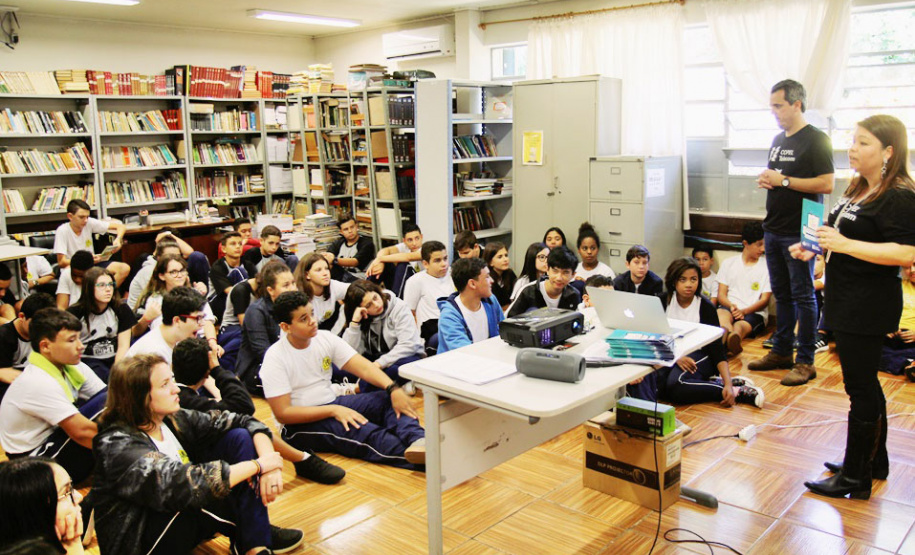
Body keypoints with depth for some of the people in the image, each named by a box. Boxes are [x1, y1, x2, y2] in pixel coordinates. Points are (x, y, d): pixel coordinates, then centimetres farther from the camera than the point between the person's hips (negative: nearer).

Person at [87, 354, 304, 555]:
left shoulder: (173, 421, -6)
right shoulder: (118, 446, -26)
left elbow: (244, 421, -5)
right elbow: (181, 483, -40)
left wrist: (269, 461, -25)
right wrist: (258, 465, -31)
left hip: (182, 517, 7)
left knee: (239, 437, -6)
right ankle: (252, 535, 0)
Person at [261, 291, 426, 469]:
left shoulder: (326, 338, 0)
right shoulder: (275, 358, -14)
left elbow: (364, 368, -9)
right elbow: (282, 413, -18)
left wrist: (394, 389, -27)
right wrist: (334, 410, -26)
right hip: (299, 425, -6)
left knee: (388, 399, -16)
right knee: (354, 428, -34)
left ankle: (417, 441, -46)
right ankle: (422, 461, -48)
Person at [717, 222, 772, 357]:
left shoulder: (766, 268, 12)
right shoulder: (728, 264, 17)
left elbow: (764, 300, 5)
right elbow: (721, 295, 11)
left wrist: (744, 311, -14)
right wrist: (731, 306, -13)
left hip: (754, 313, -1)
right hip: (730, 308, 1)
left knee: (742, 325, -38)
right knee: (721, 313, -37)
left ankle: (731, 339, -74)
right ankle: (730, 337, -72)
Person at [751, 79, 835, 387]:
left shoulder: (816, 140, -10)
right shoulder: (778, 140, 14)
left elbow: (827, 184, -18)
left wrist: (783, 180, -17)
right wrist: (766, 180, 3)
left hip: (799, 233, -8)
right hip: (774, 229, 8)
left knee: (803, 297, -1)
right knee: (781, 294, 15)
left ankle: (805, 361, 6)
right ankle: (781, 352, 25)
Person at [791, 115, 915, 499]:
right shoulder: (857, 190, 13)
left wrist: (844, 244, -28)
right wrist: (814, 247, 10)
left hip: (869, 309, -10)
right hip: (847, 304, 10)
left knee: (861, 389, -1)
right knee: (866, 384, 19)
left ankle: (856, 478, 11)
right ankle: (874, 462, 33)